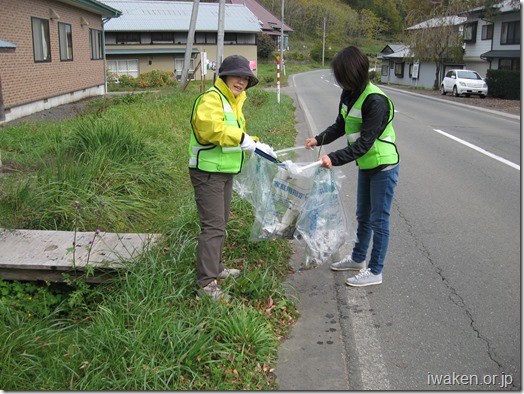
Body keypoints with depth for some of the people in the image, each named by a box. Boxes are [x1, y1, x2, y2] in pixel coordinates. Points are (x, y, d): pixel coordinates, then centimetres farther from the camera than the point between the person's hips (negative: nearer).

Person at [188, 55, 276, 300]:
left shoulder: (233, 102, 18)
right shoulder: (211, 98, -16)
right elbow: (211, 128, -33)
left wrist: (256, 146, 12)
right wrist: (242, 139, -30)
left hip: (225, 171, 11)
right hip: (208, 172, -10)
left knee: (221, 223, 20)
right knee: (213, 226, -11)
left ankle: (215, 268, 35)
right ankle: (206, 282, -5)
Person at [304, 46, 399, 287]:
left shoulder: (375, 100, -26)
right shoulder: (349, 94, 1)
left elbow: (364, 142, -28)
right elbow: (341, 125, 12)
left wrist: (334, 159, -32)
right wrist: (319, 140, -4)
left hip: (384, 167, -9)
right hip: (366, 165, 9)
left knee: (378, 220, 2)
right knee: (363, 216, 21)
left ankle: (375, 272, 15)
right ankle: (358, 259, 39)